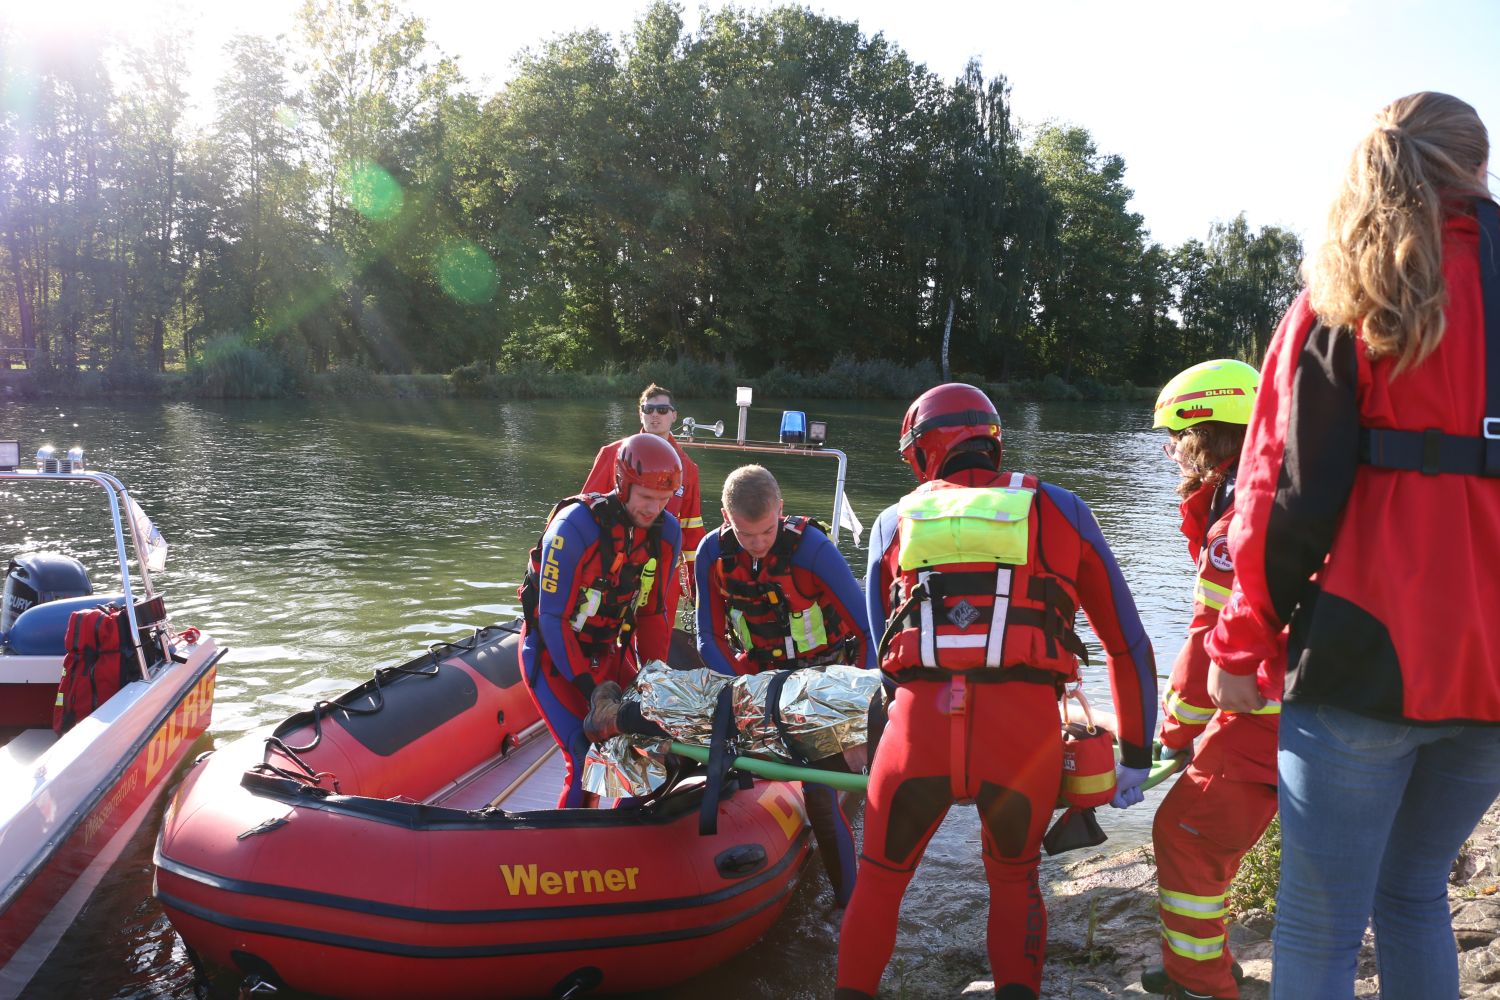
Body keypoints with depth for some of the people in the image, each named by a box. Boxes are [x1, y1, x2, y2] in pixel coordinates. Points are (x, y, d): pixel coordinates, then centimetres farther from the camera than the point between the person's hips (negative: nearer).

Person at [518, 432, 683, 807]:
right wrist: (589, 685, -23)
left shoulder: (666, 532, -8)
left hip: (609, 653, 6)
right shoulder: (575, 525, -26)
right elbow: (553, 617, -22)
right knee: (588, 760, -16)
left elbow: (653, 610, 3)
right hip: (553, 653, -6)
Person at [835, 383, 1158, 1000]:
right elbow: (1128, 644, 18)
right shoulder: (1060, 512, 17)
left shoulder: (895, 523, 19)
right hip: (1026, 732, 0)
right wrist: (1136, 757, 26)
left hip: (918, 725, 0)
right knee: (1015, 878, 27)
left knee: (880, 877, 25)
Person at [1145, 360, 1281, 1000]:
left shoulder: (1244, 514, -20)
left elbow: (1215, 637, -20)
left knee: (1185, 834, 1)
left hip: (1269, 717, -10)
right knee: (1206, 831, 20)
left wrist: (1177, 729, -7)